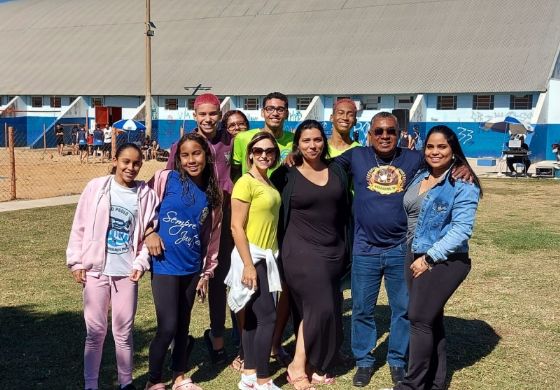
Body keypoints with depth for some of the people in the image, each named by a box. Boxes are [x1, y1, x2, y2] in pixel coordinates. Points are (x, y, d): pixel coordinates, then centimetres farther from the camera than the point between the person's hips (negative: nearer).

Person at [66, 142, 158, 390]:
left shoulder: (145, 195, -2)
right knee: (95, 331, 8)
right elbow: (80, 226, 0)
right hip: (95, 270, 0)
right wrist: (76, 262, -1)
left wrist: (140, 263, -7)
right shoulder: (96, 187, -3)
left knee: (124, 332, 11)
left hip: (126, 272, 0)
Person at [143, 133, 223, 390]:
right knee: (167, 327, -5)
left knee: (183, 325, 14)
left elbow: (213, 236, 9)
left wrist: (207, 273, 11)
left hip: (192, 269, 4)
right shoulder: (165, 179, -8)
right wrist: (149, 232, -13)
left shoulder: (213, 194, 4)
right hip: (165, 266, -4)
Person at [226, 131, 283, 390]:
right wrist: (248, 265, -20)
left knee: (254, 316, 12)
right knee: (267, 317, -6)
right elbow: (236, 227, -17)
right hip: (253, 256, -8)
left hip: (267, 256, 8)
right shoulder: (246, 182, -13)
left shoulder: (269, 183, 11)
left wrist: (265, 259, 12)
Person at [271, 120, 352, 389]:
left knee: (328, 311, 6)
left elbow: (345, 210, 14)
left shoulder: (336, 171, 8)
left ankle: (315, 366, 19)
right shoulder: (286, 175, -4)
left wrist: (346, 247, 12)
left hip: (333, 251, 5)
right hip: (302, 251, -5)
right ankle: (298, 366, 1)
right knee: (320, 307, -14)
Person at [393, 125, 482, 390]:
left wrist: (429, 258, -19)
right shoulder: (419, 177, 10)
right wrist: (416, 256, 9)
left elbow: (461, 229, -18)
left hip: (445, 260, -7)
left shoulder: (463, 184, -11)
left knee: (419, 318, -7)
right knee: (431, 319, 13)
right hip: (415, 256, 7)